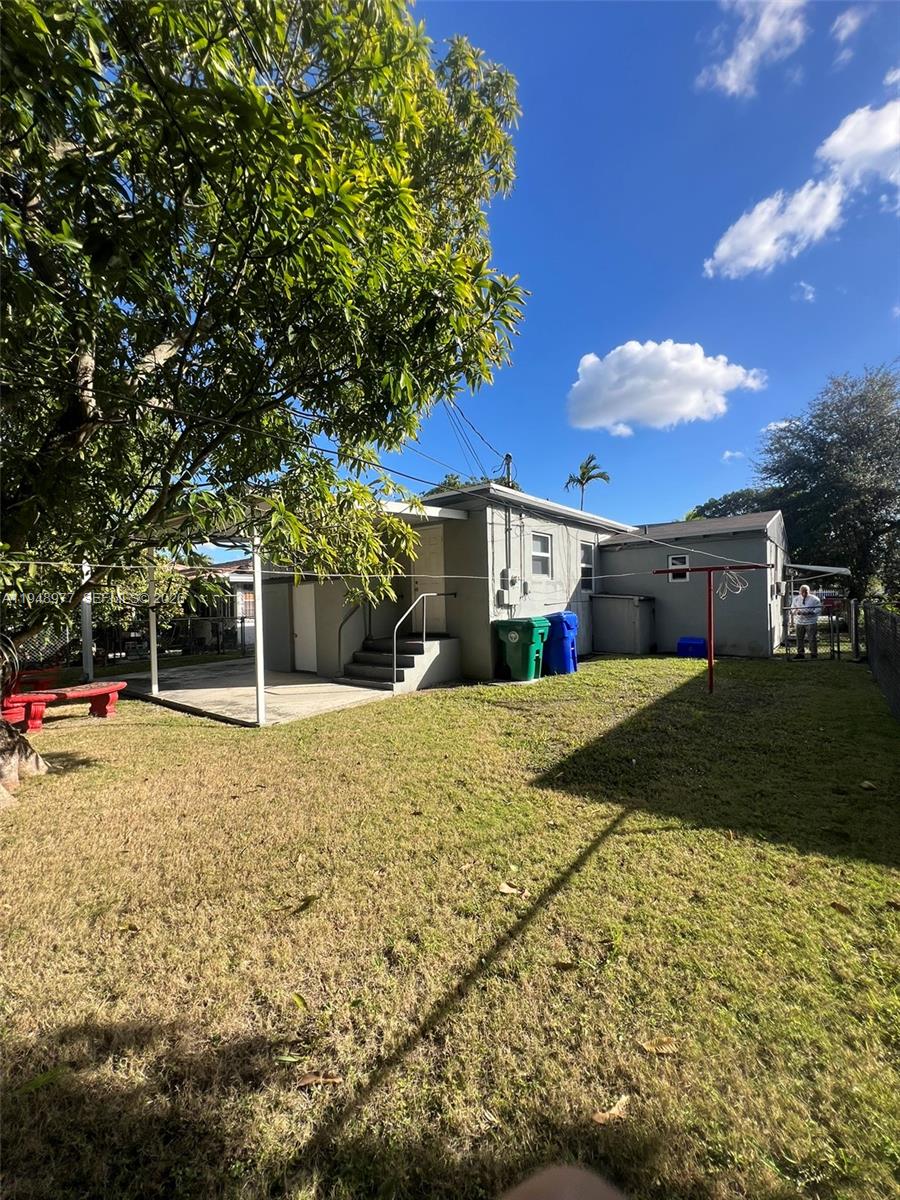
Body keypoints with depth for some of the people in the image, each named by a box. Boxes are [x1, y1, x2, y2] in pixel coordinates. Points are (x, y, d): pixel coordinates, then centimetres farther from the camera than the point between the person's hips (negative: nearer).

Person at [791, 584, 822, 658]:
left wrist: (811, 612, -20)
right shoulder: (796, 599, 9)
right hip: (799, 622, 3)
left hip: (811, 622, -3)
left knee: (812, 639, -3)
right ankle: (800, 653, 16)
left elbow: (819, 608, -3)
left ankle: (814, 654, 7)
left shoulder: (814, 599, -1)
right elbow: (792, 609, 13)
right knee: (799, 639, 7)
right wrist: (796, 612, -10)